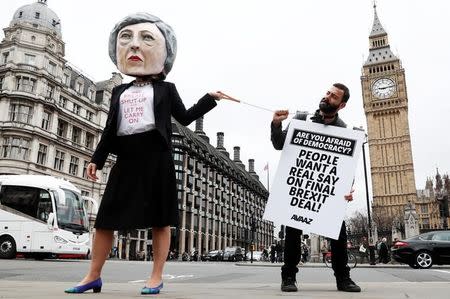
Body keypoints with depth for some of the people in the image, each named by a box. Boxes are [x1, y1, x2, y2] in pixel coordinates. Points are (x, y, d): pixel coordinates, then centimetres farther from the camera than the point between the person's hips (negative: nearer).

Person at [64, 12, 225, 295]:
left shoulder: (166, 89, 11)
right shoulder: (120, 91, 20)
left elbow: (185, 117, 11)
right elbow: (110, 128, 18)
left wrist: (210, 98, 5)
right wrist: (97, 159, 13)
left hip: (156, 156, -4)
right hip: (127, 157, 4)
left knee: (160, 219, -1)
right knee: (106, 217, 4)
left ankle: (156, 277, 8)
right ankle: (94, 276, 16)